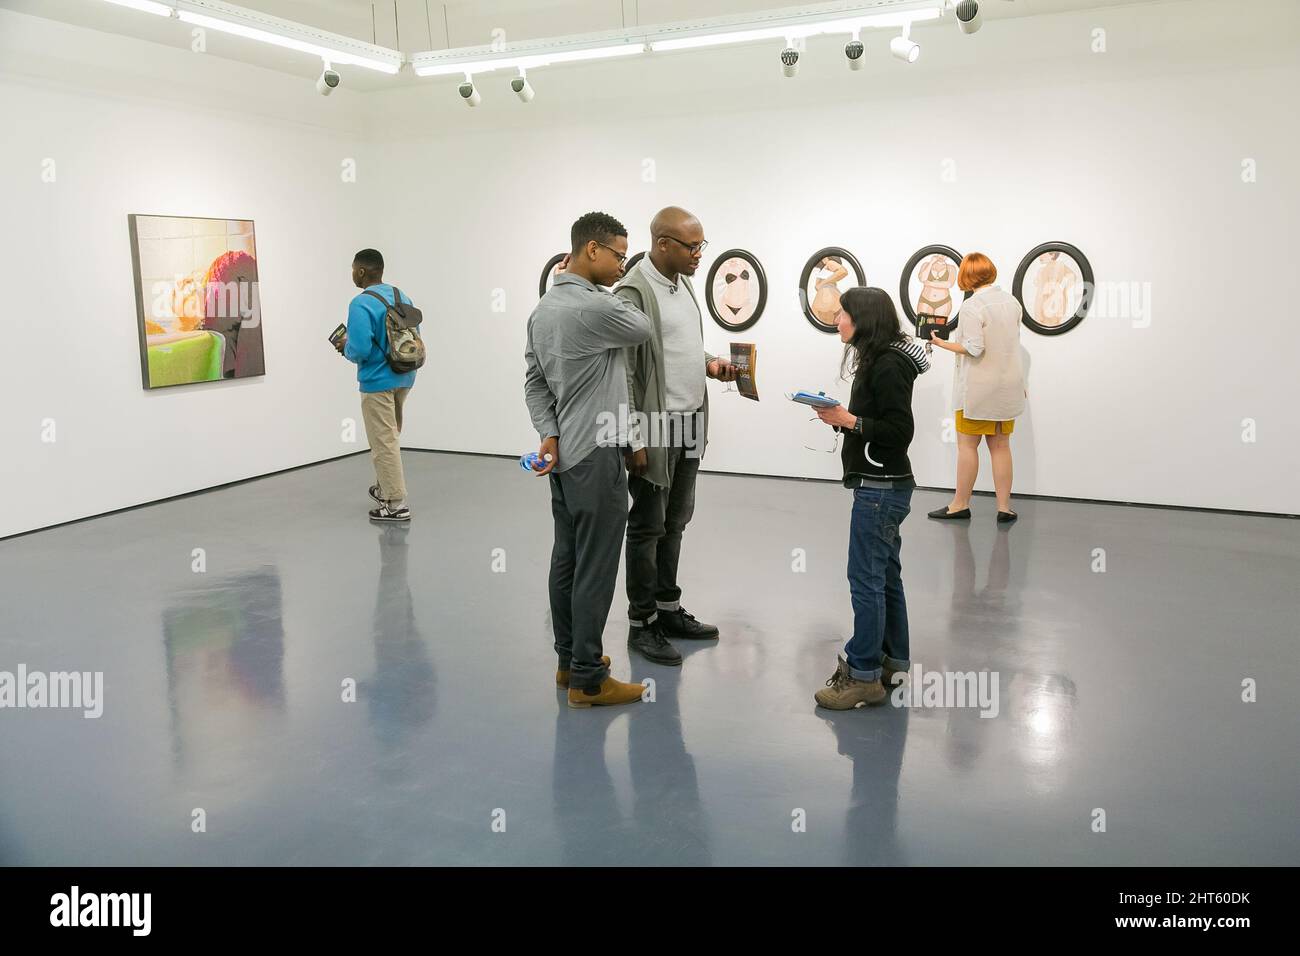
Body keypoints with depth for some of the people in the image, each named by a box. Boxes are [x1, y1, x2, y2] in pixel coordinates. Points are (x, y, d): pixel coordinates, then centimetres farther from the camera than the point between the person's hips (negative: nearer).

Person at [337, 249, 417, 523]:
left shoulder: (361, 304, -18)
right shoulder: (402, 296, 5)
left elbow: (360, 350, -24)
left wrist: (345, 347, -3)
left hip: (378, 382, -8)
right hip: (404, 378, 8)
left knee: (384, 443, 1)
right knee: (391, 437, 23)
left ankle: (397, 505, 4)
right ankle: (384, 488, 37)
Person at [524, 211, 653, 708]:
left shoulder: (543, 309, 10)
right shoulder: (596, 307, -19)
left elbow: (534, 381, 11)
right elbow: (644, 328, 0)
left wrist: (549, 433, 1)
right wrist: (583, 280, 7)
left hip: (563, 454, 10)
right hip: (595, 456, -9)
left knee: (567, 558, 15)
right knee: (594, 568, -3)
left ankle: (569, 659, 26)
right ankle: (588, 679, 4)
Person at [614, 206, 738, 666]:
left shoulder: (683, 283, 11)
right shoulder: (634, 290, -16)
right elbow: (624, 370, -17)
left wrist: (710, 363, 4)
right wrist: (635, 439, -19)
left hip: (689, 426, 8)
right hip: (656, 429, -8)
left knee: (675, 523, 15)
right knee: (647, 528, 3)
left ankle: (668, 609, 28)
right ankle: (641, 624, 14)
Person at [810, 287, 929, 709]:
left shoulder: (888, 366, -16)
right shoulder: (876, 360, 14)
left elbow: (900, 431, -21)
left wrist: (848, 420, -19)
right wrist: (840, 417, 0)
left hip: (880, 487, -11)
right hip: (882, 484, 11)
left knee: (865, 579, -6)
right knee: (885, 575, 16)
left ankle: (863, 676, 1)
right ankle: (891, 662, 26)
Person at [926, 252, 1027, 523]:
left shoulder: (971, 306, -16)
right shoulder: (1012, 302, 6)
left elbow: (974, 349, -21)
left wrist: (943, 343, -10)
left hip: (977, 388, -6)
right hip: (1008, 385, 6)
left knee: (967, 444, 5)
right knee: (1000, 446, 10)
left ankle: (960, 504, 12)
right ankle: (1004, 508, 12)